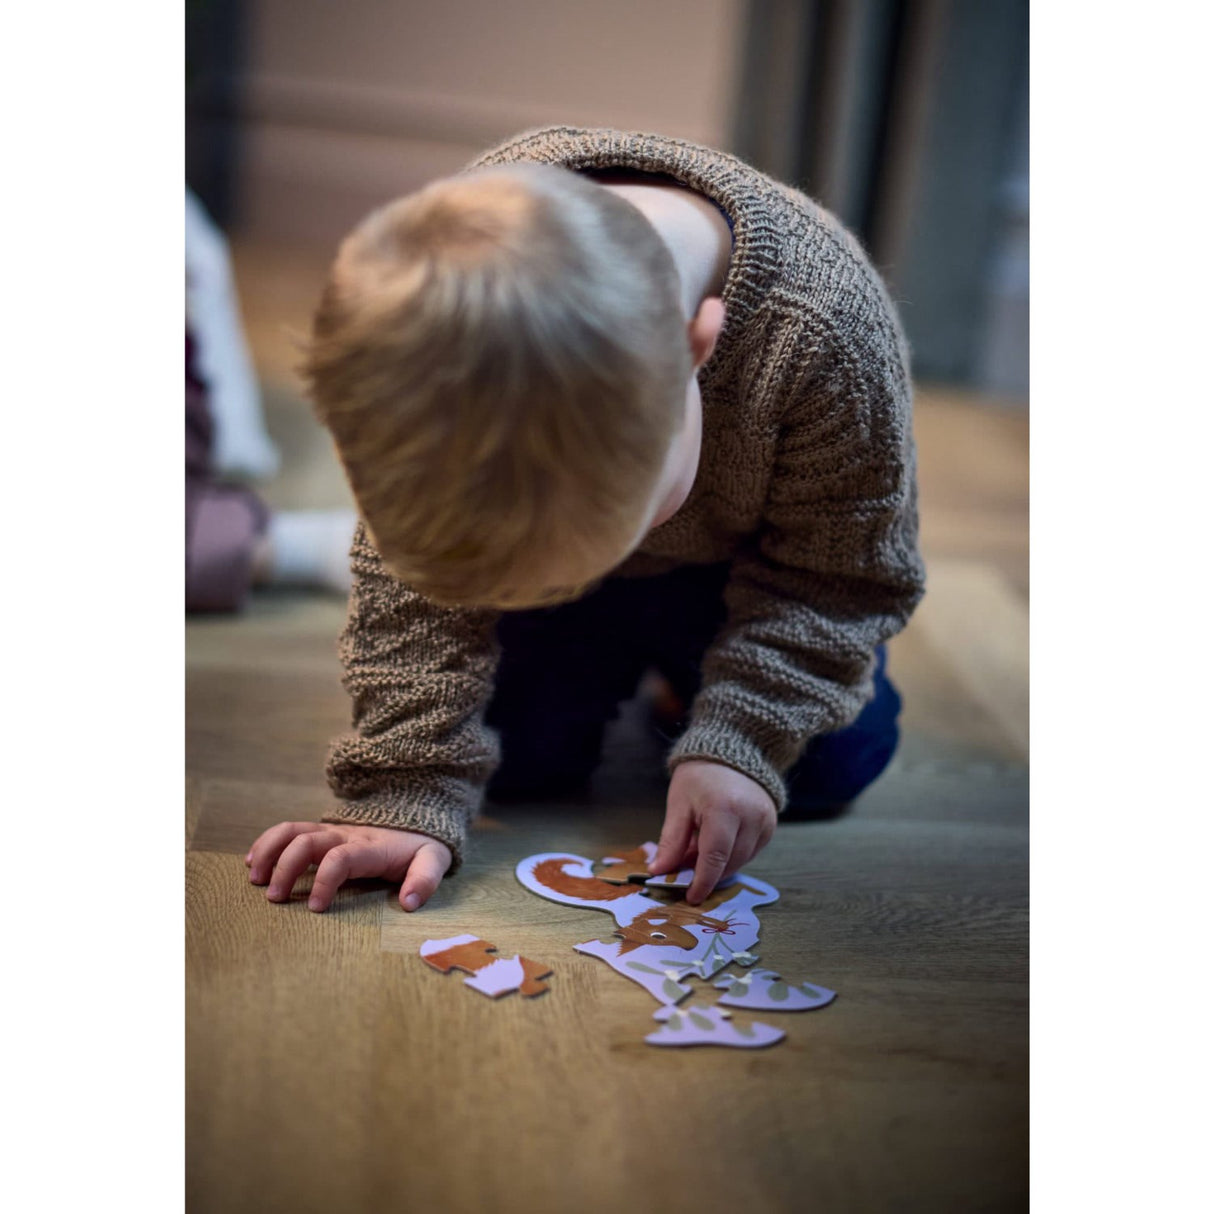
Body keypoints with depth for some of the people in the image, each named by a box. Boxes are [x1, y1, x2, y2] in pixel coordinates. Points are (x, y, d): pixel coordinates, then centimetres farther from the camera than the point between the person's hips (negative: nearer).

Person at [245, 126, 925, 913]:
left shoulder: (827, 330, -42)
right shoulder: (436, 300, -38)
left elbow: (837, 574, -24)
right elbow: (414, 585, -26)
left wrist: (739, 744, -30)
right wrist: (408, 794, -31)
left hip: (740, 562, 0)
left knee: (829, 769, -3)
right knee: (514, 753, -7)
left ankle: (689, 672, 28)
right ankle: (624, 669, 26)